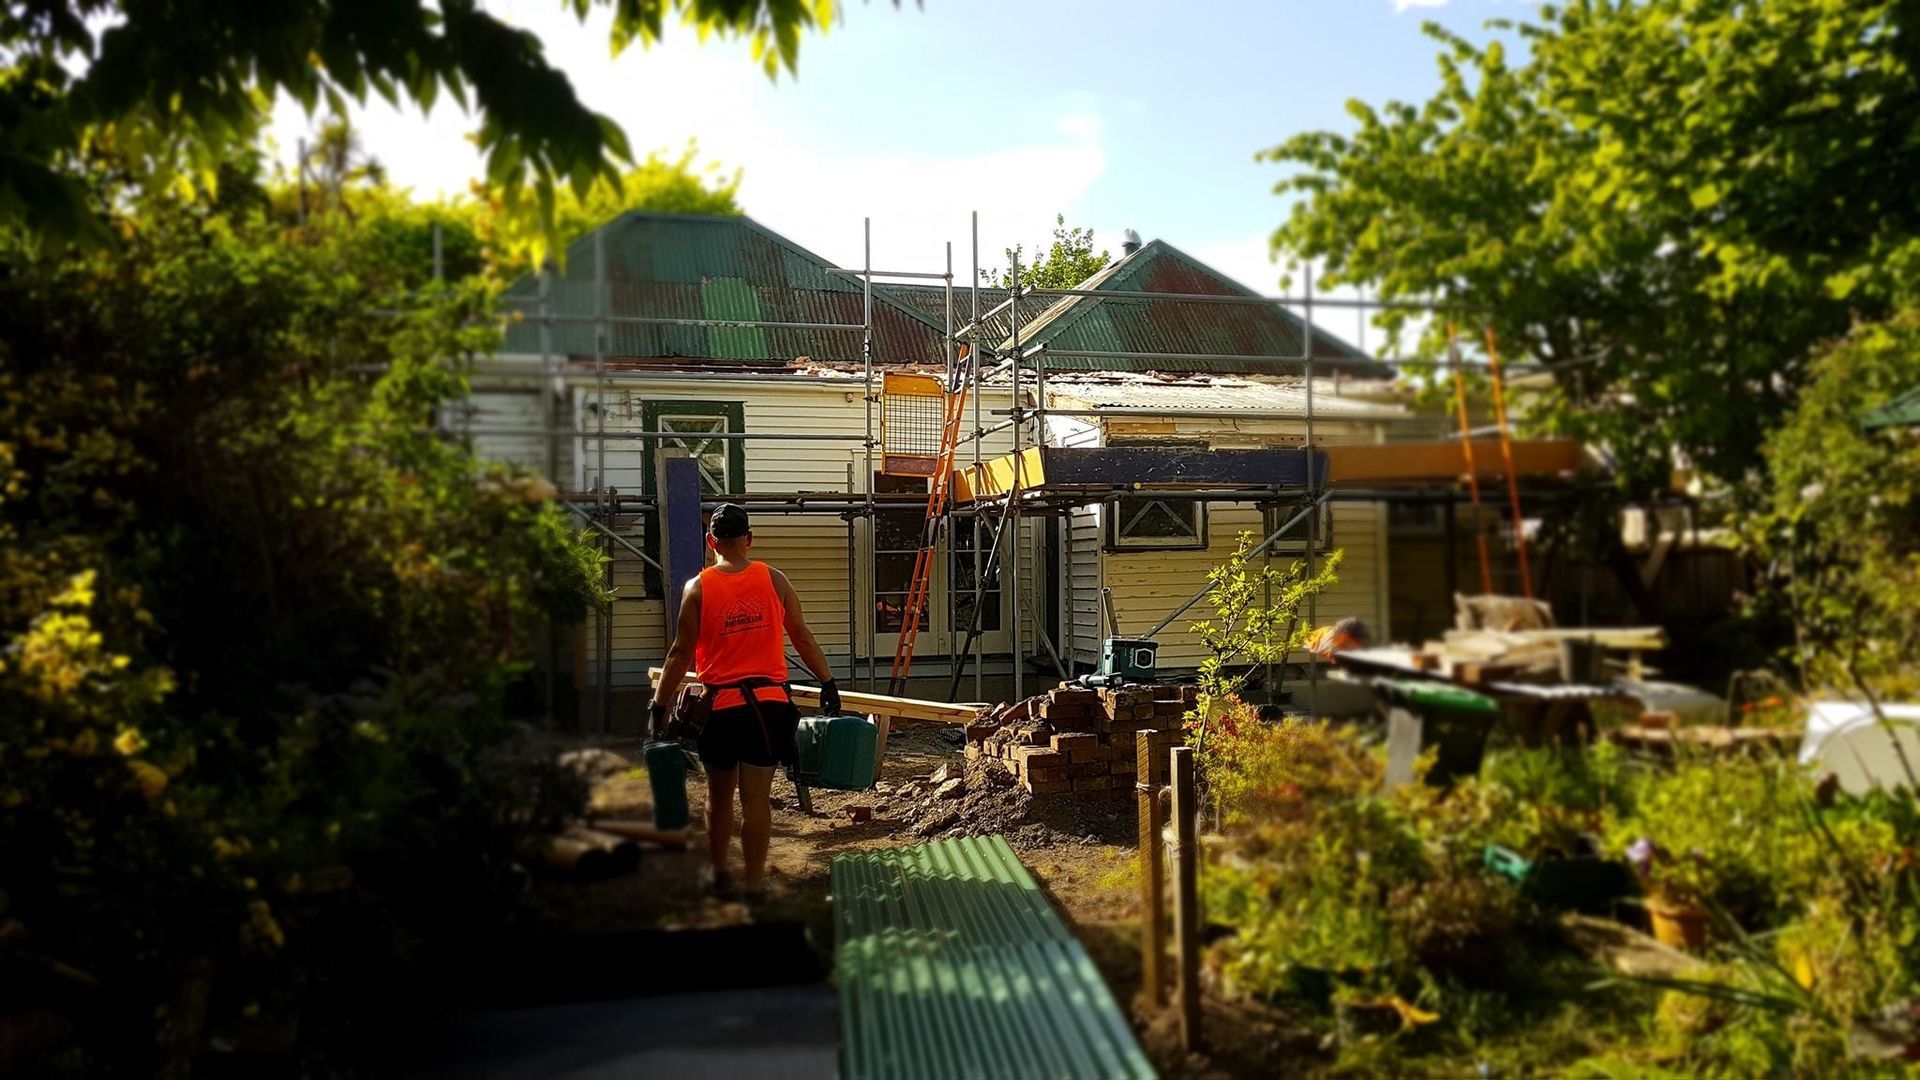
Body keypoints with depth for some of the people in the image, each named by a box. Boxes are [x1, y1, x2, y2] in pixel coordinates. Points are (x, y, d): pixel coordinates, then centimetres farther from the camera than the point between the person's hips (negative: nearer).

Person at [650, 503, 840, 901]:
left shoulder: (698, 588, -3)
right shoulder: (773, 579, 1)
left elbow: (681, 653, -3)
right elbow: (802, 638, 4)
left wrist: (659, 705, 4)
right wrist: (828, 683, 11)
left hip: (721, 704, 0)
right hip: (769, 700, 1)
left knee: (719, 795, 16)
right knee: (756, 798, 3)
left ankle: (717, 874, 29)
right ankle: (753, 883, 7)